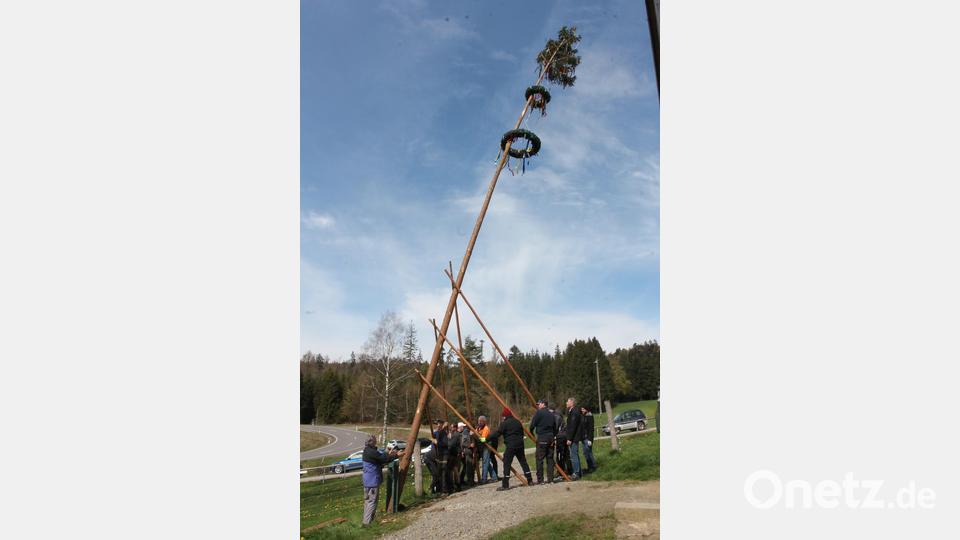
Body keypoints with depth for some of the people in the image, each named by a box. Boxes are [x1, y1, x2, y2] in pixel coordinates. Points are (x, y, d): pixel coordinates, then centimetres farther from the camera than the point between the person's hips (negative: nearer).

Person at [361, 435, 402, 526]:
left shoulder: (367, 451, 9)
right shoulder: (371, 452, -22)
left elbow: (380, 460, 12)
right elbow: (384, 458, -18)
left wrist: (390, 454, 10)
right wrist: (396, 455, -6)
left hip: (368, 481, 10)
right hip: (373, 481, -10)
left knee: (367, 500, 18)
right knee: (372, 501, -3)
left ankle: (366, 521, 28)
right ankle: (367, 523, 0)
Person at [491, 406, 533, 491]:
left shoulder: (505, 423, -9)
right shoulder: (517, 422, 12)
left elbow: (497, 433, -12)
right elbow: (522, 433, 18)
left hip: (510, 446, -7)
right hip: (520, 445, 7)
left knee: (506, 464, -4)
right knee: (523, 462, 16)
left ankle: (505, 485, -8)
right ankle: (530, 480, 21)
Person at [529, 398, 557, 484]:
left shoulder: (539, 413, -5)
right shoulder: (551, 414, 14)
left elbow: (532, 425, -5)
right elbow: (555, 427, 15)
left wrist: (531, 433, 12)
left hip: (542, 438, -6)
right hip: (551, 437, 6)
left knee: (539, 459, -2)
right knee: (550, 458, 10)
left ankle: (540, 479, -3)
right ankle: (550, 478, 10)